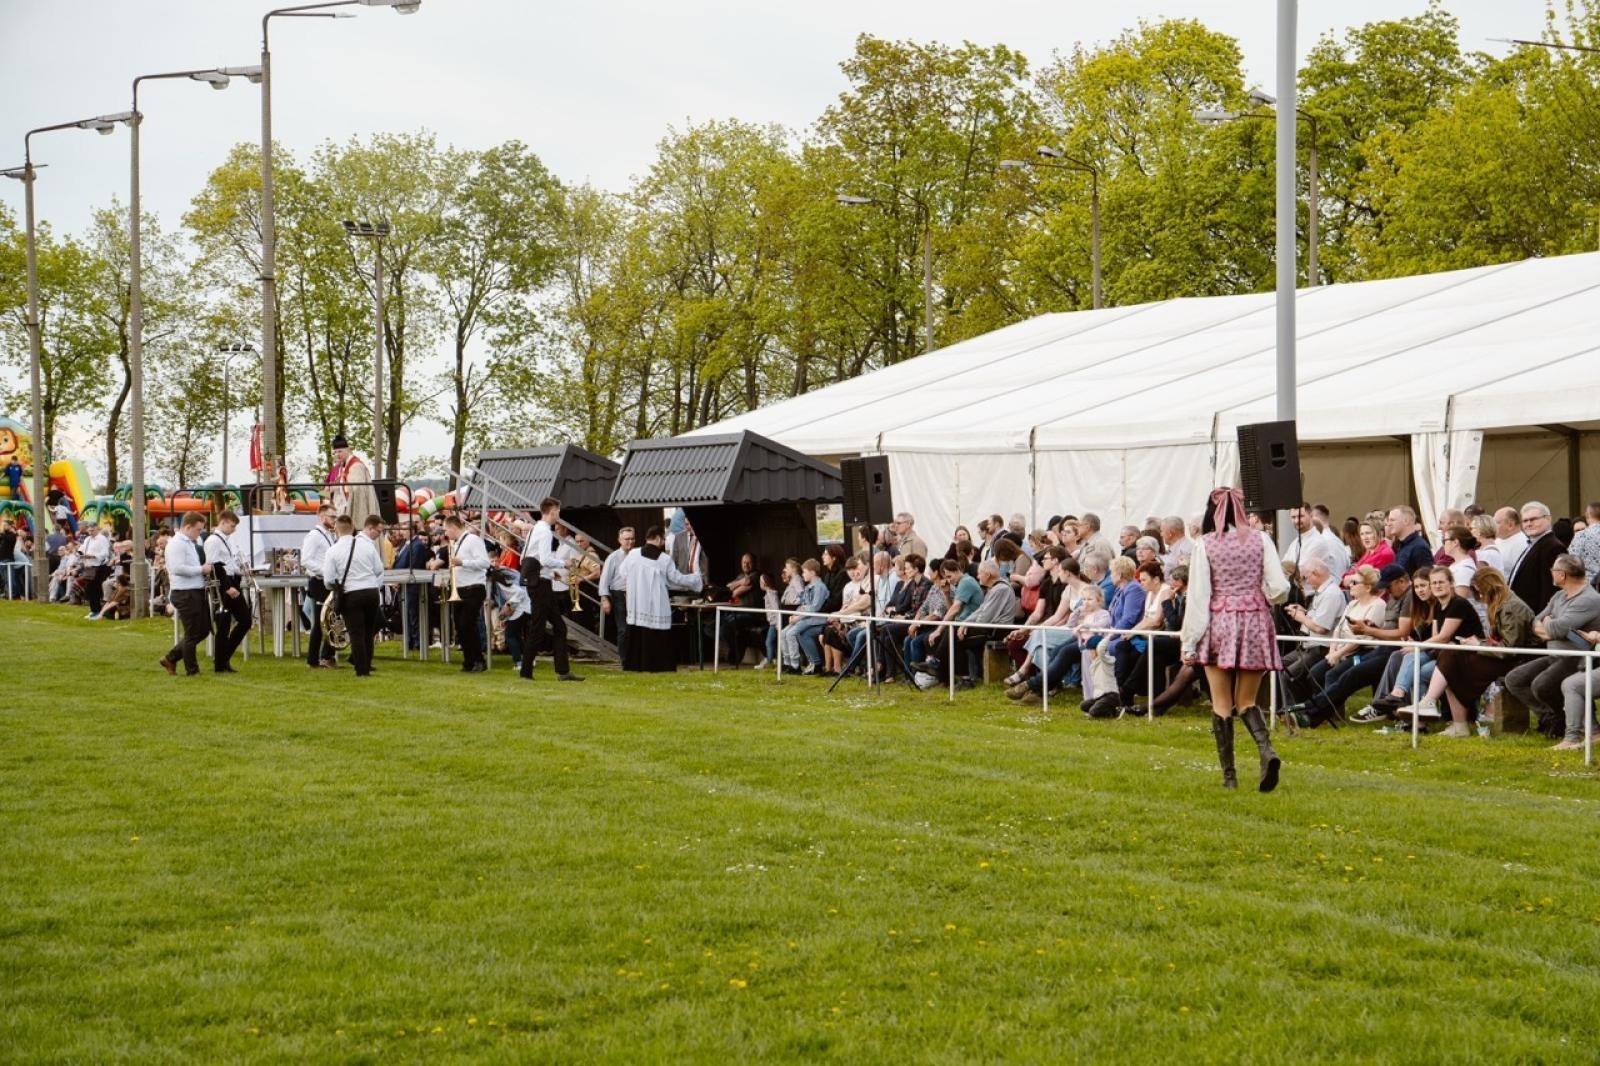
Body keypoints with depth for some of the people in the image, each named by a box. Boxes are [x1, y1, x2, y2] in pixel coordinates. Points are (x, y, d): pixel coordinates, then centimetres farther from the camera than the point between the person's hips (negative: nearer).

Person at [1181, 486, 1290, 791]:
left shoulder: (1206, 544, -4)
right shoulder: (1260, 541, 0)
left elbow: (1197, 595, -5)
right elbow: (1279, 589, -3)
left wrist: (1190, 642, -1)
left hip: (1220, 623, -2)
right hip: (1255, 622, 2)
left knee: (1222, 704, 7)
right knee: (1247, 701, 10)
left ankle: (1229, 774, 6)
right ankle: (1267, 751, -17)